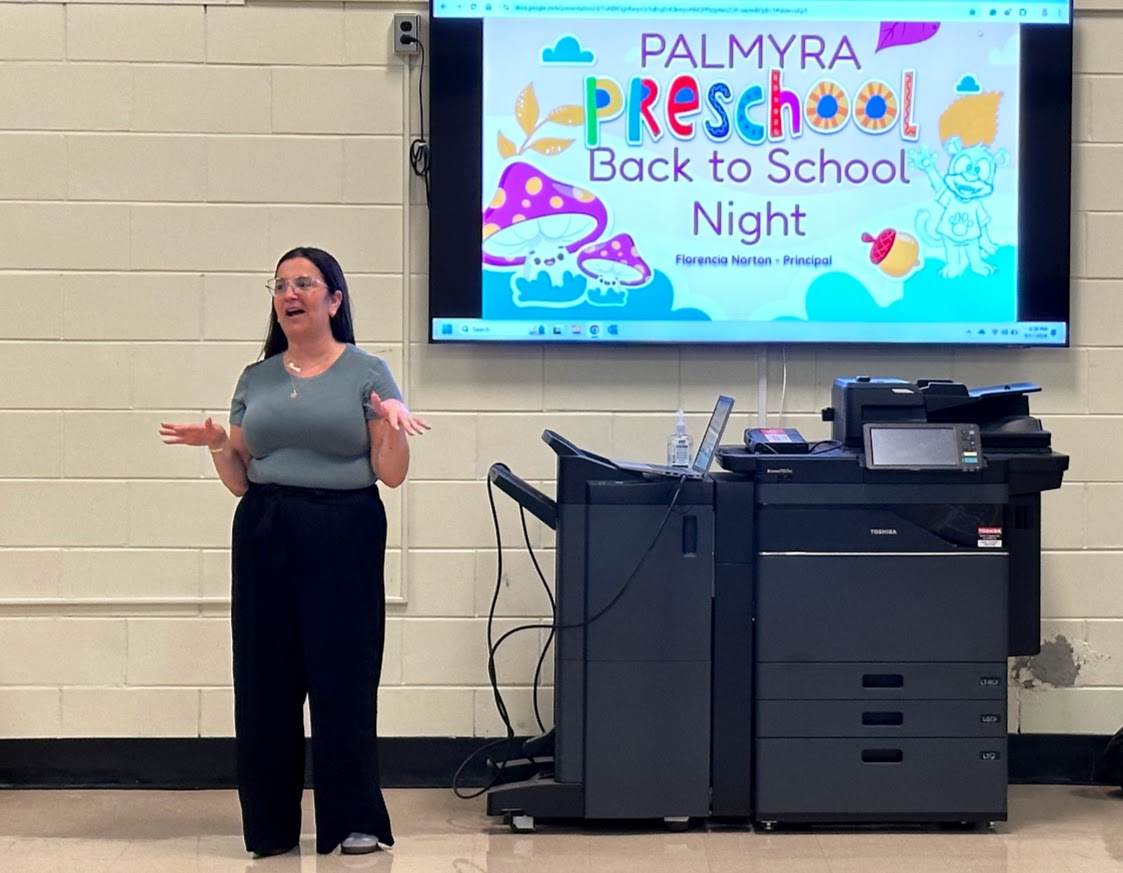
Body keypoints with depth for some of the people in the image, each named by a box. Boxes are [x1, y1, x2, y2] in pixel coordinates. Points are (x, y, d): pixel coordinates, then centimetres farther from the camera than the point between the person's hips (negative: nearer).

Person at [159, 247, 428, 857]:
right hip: (264, 534, 4)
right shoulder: (256, 379, 13)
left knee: (342, 677, -4)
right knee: (263, 681, 2)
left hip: (344, 536, -3)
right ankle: (269, 824, 12)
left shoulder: (367, 373, 2)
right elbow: (239, 480, 14)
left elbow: (390, 475, -1)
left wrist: (395, 427, -19)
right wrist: (217, 445, -4)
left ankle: (354, 822, 7)